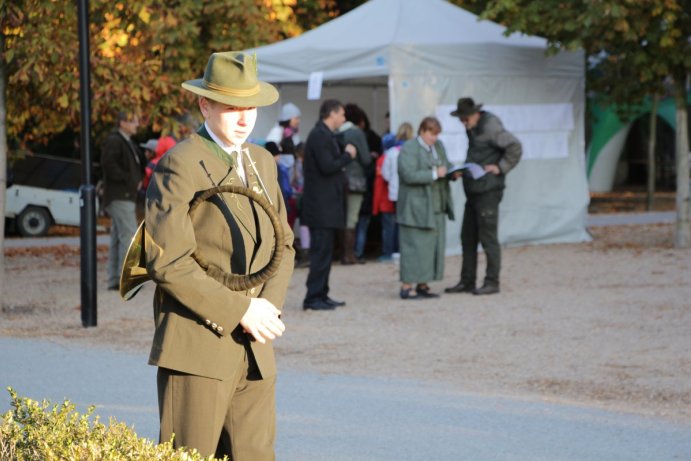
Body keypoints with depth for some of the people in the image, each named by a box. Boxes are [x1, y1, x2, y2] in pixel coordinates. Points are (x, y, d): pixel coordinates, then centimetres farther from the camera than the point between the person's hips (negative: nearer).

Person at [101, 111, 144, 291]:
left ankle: (114, 280, 10)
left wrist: (138, 180, 11)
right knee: (128, 236, -15)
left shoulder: (128, 143, 21)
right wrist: (127, 180, -19)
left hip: (126, 196, 10)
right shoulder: (113, 141, -10)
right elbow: (108, 163, -23)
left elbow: (137, 164, 30)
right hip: (119, 197, -10)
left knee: (118, 239, 9)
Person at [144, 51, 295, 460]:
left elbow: (283, 246, 19)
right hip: (197, 347, -7)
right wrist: (240, 310, -15)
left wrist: (270, 305, -1)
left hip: (254, 350, 7)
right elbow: (169, 261, -16)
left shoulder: (263, 163, 16)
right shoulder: (179, 165, -8)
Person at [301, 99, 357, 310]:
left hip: (328, 204, 11)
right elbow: (327, 166, -23)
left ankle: (321, 295, 17)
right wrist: (348, 155, -11)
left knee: (324, 252, 13)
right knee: (321, 251, -8)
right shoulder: (319, 136, -15)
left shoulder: (326, 135, 18)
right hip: (322, 206, -11)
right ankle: (313, 298, -6)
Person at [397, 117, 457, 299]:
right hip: (416, 207, -8)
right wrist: (435, 174, -23)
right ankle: (406, 286, -7)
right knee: (415, 245, -9)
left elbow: (447, 165, 23)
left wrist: (452, 172, 0)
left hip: (436, 207, 8)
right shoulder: (409, 149, -11)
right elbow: (409, 175, -22)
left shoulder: (438, 146, 14)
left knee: (433, 245, 6)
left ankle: (422, 285, 12)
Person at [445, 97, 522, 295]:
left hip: (488, 191, -10)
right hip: (473, 190, 10)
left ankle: (492, 283, 2)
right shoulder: (473, 129, 13)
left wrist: (500, 168, -17)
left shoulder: (490, 127, -15)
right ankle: (467, 282, 17)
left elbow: (515, 147, -20)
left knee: (488, 238, -4)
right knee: (468, 238, 11)